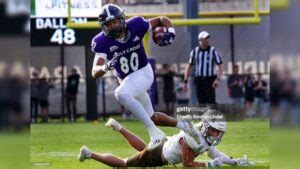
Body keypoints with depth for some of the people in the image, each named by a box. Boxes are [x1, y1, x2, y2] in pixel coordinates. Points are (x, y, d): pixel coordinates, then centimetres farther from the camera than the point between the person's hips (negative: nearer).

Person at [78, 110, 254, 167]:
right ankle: (90, 154, 24)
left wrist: (236, 162, -11)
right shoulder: (192, 138, -37)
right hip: (154, 157, -8)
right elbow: (188, 164, -31)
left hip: (164, 146, 8)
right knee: (123, 164, 9)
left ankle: (117, 127, 52)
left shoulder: (207, 134, -12)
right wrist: (209, 165, -35)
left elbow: (215, 154, 0)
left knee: (142, 148, 40)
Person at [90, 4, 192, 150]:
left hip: (143, 73, -4)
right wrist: (106, 67, -50)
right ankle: (183, 125, 42)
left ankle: (154, 132, -34)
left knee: (121, 94, -34)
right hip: (126, 81, 4)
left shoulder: (136, 26, -17)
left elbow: (163, 20, -1)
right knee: (153, 118, 15)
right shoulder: (102, 42, -17)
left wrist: (170, 32, -22)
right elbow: (95, 72, -27)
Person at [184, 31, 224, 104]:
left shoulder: (213, 51, -3)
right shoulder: (195, 51, 6)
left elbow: (220, 65, -7)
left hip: (210, 80, -3)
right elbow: (190, 66, 12)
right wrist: (186, 81, 6)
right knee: (201, 103, 5)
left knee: (211, 102, -14)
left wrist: (218, 79, -21)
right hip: (199, 80, 3)